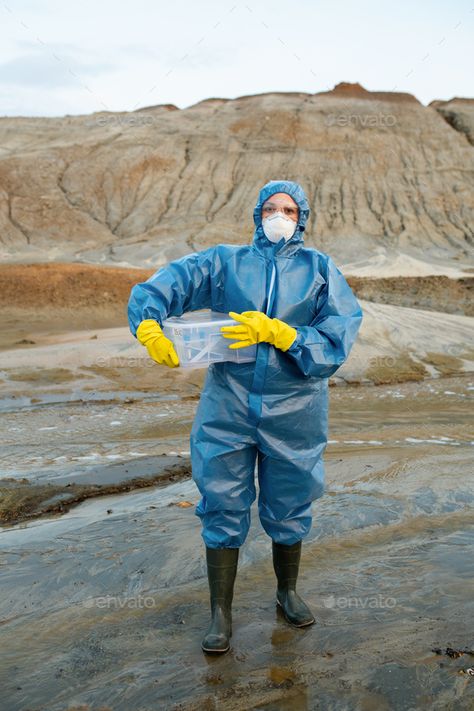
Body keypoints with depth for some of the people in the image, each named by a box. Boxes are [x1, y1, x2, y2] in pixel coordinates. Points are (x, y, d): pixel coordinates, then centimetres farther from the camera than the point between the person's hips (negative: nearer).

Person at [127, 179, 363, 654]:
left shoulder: (319, 268, 2)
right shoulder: (226, 262, 3)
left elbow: (337, 336, -10)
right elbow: (174, 279, -12)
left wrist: (274, 331, -21)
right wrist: (148, 323, -31)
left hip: (293, 409, 1)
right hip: (228, 405, 0)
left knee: (288, 507, 16)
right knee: (222, 508, 4)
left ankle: (287, 591, 41)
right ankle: (221, 614, 22)